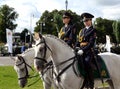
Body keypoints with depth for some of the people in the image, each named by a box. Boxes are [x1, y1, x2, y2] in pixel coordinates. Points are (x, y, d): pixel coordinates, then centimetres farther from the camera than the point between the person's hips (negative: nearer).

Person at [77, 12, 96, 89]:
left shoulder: (93, 30, 1)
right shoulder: (82, 31, 21)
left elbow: (91, 43, -10)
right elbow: (79, 42, 20)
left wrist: (83, 50, -21)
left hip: (89, 51, -7)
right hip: (81, 51, 7)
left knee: (86, 62, -31)